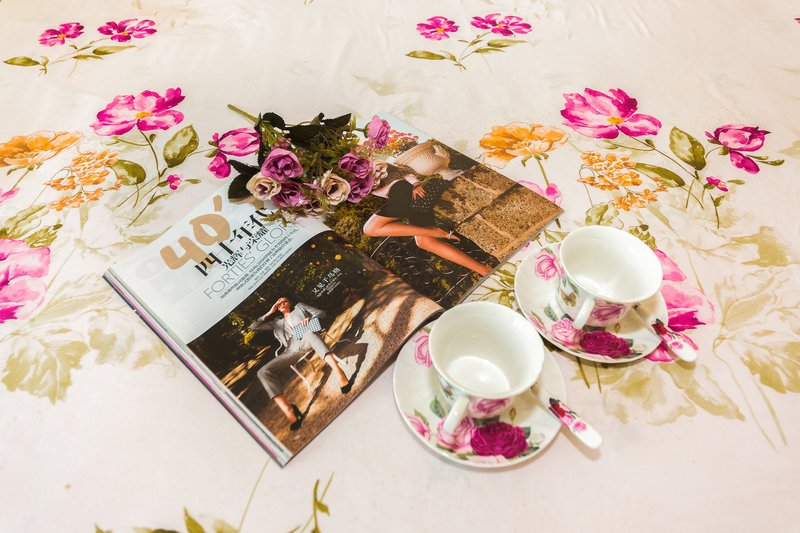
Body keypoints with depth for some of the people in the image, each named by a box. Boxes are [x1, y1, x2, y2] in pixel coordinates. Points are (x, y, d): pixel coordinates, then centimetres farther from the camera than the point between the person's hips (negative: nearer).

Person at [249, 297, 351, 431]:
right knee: (263, 372, -23)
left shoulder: (299, 307, 32)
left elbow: (321, 313, 21)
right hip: (291, 350, 3)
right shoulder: (276, 322, 37)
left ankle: (338, 372, -59)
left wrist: (310, 318, 0)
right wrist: (270, 312, 28)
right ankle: (289, 411, -38)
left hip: (306, 340, -3)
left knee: (309, 333, -43)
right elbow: (253, 327, 32)